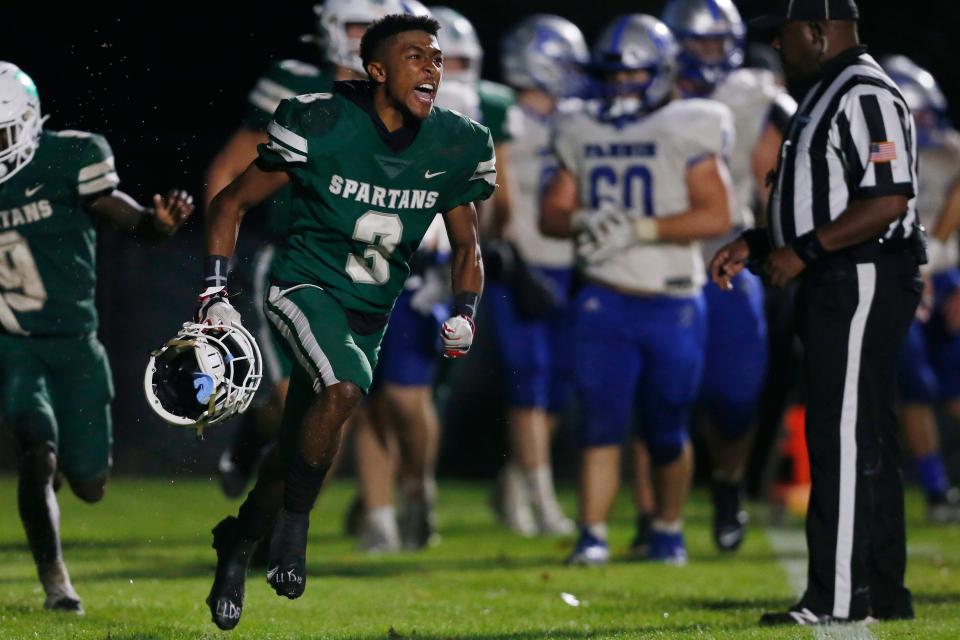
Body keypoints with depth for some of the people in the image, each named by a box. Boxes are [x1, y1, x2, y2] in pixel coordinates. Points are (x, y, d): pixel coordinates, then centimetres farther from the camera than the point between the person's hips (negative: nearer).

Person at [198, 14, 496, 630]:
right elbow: (232, 203, -5)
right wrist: (216, 295, -12)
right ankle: (294, 521, -13)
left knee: (300, 449, 10)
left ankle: (238, 543, 34)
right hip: (307, 287, -5)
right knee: (345, 387, -32)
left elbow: (466, 246, 12)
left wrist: (464, 314, -5)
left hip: (370, 316, 5)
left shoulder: (454, 146, -4)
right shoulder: (322, 126, -16)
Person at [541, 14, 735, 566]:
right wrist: (579, 221, -12)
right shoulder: (583, 134, 9)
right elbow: (552, 211, 11)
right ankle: (593, 536, -6)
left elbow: (716, 216, -13)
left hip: (673, 306, -2)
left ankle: (669, 531, 26)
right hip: (605, 302, 2)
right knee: (603, 422, -8)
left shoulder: (688, 132, -5)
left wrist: (639, 229, -19)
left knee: (667, 432, 8)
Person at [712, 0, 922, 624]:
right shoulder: (824, 96, 19)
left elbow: (890, 202, -22)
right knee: (865, 441, 12)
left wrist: (805, 251, -21)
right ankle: (883, 594, 16)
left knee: (847, 438, -10)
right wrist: (755, 245, 17)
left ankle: (838, 599, -9)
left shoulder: (865, 96, -14)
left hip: (865, 285, -11)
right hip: (834, 288, 11)